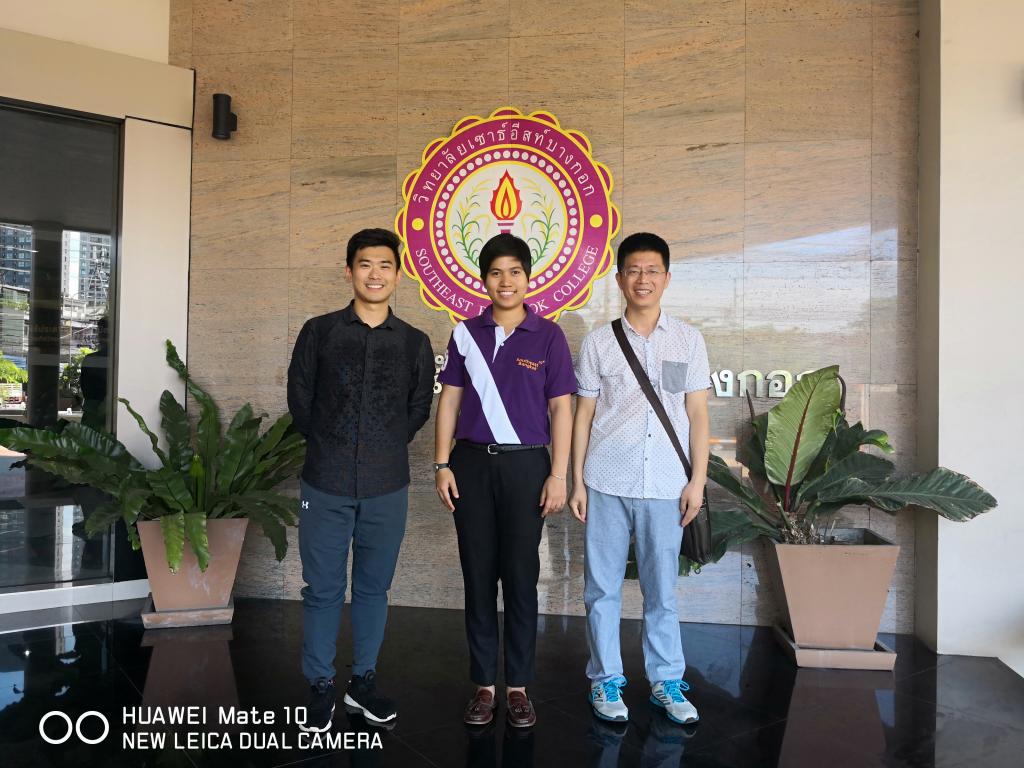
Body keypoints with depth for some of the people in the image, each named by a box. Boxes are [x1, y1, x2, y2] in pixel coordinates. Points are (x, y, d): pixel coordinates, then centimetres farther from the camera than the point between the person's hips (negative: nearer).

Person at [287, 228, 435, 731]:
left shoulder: (414, 343, 3)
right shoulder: (319, 332, 1)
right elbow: (299, 401, 6)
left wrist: (383, 447, 10)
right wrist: (331, 447, 9)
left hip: (387, 487, 1)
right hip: (326, 485, -1)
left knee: (373, 588, 12)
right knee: (322, 590, 7)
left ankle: (363, 681, 29)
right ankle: (320, 687, 24)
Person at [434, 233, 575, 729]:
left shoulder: (548, 336, 0)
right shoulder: (466, 333, 6)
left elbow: (561, 409, -1)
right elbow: (450, 401, 7)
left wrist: (558, 475, -6)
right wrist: (442, 465, 1)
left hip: (526, 465, -2)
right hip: (472, 464, 2)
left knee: (521, 576, 5)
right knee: (478, 575, 8)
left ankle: (518, 687, 19)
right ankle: (484, 685, 21)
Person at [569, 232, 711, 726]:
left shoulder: (688, 340, 6)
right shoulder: (599, 342, 4)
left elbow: (697, 414, 6)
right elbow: (583, 415, 5)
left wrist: (697, 480, 0)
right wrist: (576, 481, 2)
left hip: (665, 485, 0)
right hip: (606, 484, 0)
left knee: (661, 588, 8)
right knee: (602, 587, 7)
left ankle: (666, 681, 25)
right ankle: (605, 680, 23)